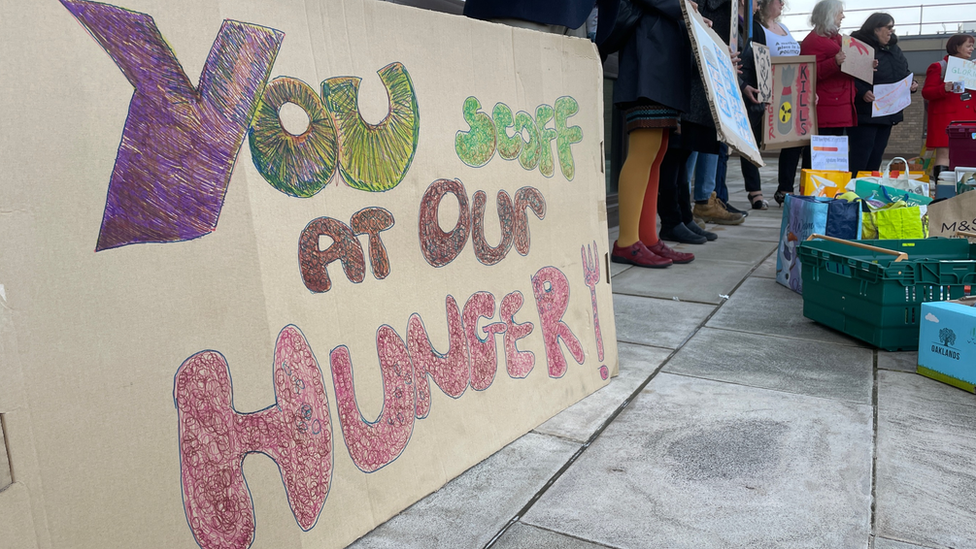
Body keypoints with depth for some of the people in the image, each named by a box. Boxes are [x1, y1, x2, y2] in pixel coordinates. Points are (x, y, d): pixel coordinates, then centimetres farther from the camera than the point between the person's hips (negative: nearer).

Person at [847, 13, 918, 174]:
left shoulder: (894, 49, 16)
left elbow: (904, 73, 25)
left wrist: (912, 83, 6)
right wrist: (862, 92, -32)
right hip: (865, 113, -8)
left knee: (875, 160, 12)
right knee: (858, 162, -9)